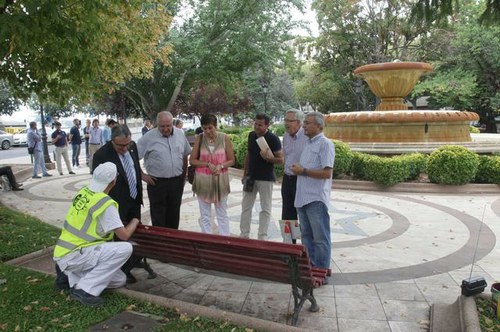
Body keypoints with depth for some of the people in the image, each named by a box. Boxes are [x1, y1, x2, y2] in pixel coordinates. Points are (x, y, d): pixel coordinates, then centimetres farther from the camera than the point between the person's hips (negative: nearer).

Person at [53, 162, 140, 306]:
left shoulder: (83, 192, 5)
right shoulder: (105, 203, -20)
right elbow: (124, 235, -15)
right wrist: (134, 222, 5)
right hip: (73, 256, -8)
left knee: (120, 280, 9)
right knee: (125, 248, -22)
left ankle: (70, 274, 14)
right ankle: (85, 289, -15)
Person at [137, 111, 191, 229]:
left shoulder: (180, 134, 1)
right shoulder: (149, 137, -12)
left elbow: (185, 155, 12)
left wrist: (184, 175, 12)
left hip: (177, 182, 4)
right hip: (157, 183, -4)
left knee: (174, 216, 16)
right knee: (158, 218, 6)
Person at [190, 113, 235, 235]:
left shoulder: (225, 138, -6)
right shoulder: (200, 139, -4)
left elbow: (231, 160, -1)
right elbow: (192, 160, -2)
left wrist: (221, 166, -20)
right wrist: (208, 164, -16)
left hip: (220, 180, -1)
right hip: (203, 180, 1)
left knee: (222, 214, 11)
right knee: (205, 215, 10)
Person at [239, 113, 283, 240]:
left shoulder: (273, 139, -12)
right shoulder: (251, 135, 5)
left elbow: (280, 159, -11)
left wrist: (268, 158, -29)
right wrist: (245, 173, 14)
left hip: (265, 178, -6)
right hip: (250, 177, 6)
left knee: (265, 208, 4)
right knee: (246, 206, 9)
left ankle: (262, 236, 13)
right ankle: (244, 234, 20)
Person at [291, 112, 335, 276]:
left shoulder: (325, 144, -10)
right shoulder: (308, 143, 17)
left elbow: (327, 173, -18)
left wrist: (303, 171, -14)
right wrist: (297, 169, 7)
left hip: (316, 199, -9)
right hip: (303, 197, 9)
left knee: (320, 239, 0)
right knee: (306, 236, 16)